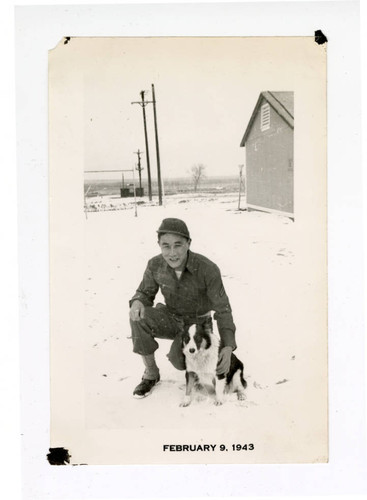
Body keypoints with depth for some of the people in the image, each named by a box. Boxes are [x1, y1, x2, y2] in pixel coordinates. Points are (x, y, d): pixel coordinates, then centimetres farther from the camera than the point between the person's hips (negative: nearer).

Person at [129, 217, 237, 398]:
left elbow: (222, 310, -21)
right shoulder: (155, 265, -19)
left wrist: (228, 347, -35)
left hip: (197, 323, -3)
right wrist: (137, 302, -31)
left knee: (178, 360, -31)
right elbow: (145, 293, -4)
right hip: (171, 319, 3)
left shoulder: (208, 269, -29)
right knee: (139, 318, -28)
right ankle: (151, 373, -8)